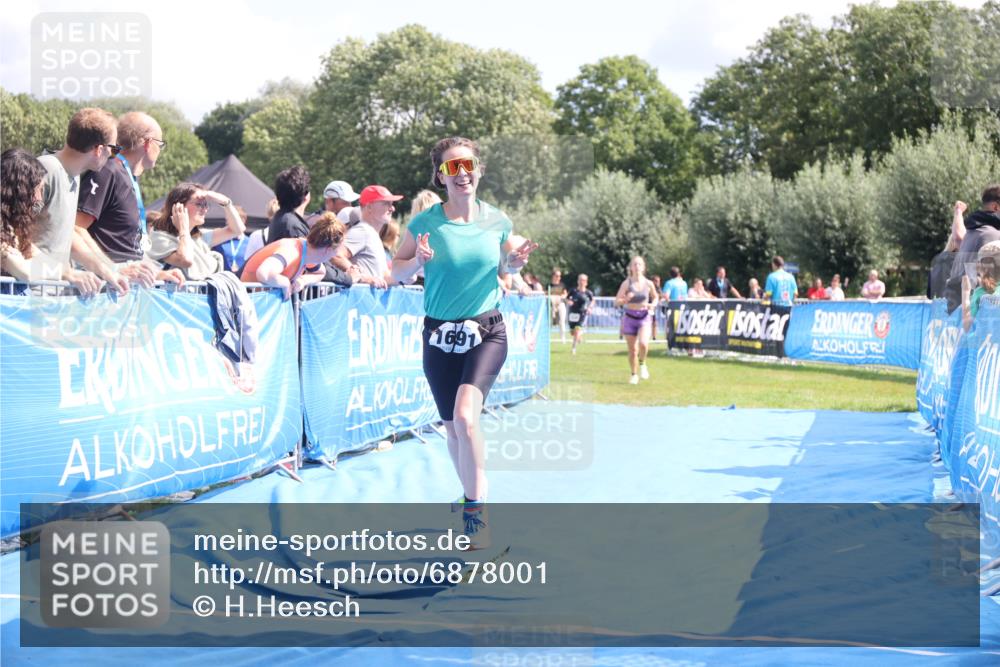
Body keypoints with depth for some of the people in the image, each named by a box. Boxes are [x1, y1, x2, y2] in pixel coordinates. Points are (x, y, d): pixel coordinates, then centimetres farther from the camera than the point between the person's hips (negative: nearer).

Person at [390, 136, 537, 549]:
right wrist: (419, 260, -19)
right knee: (452, 428, 11)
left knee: (465, 416, -22)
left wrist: (517, 261, -7)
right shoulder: (425, 223, -6)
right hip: (440, 335, 1)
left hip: (487, 332, -1)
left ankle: (477, 508, -11)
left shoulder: (497, 221, -2)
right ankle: (471, 494, 35)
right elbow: (396, 272, 2)